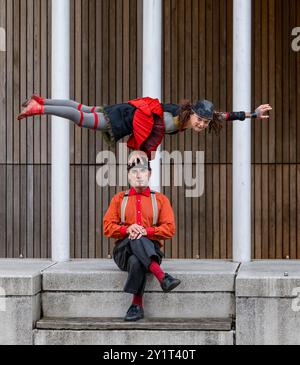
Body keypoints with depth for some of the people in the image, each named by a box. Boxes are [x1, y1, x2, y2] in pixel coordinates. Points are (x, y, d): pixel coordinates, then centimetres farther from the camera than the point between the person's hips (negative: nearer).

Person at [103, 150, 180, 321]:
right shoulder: (119, 199, 16)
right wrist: (127, 229, -15)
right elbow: (107, 227, 6)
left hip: (151, 250, 0)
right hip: (124, 250, 0)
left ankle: (137, 305, -42)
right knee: (135, 241, -38)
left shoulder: (160, 199, 13)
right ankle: (162, 276, -53)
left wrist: (147, 231, -17)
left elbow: (170, 229, 1)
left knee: (136, 261, -39)